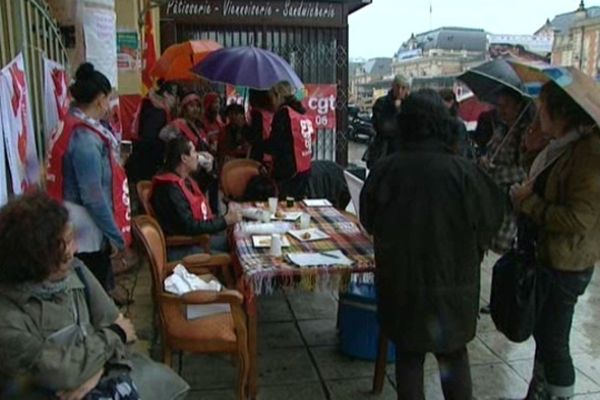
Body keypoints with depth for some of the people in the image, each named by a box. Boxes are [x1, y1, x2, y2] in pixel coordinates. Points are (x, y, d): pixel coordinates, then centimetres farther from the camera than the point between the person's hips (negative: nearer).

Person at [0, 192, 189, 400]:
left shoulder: (74, 270, -3)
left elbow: (113, 322, -1)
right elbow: (62, 374, -22)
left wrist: (95, 373, -17)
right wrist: (115, 335, -11)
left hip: (101, 370, 6)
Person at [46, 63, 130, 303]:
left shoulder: (70, 125, 6)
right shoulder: (85, 138, -24)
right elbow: (93, 196, -24)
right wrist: (116, 236, -19)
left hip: (82, 225, 9)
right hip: (88, 228, -9)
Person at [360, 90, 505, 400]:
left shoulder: (384, 170, -13)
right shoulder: (462, 171, -18)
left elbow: (369, 221, 0)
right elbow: (489, 220, -6)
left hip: (401, 281, 1)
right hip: (453, 283, -1)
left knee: (408, 355, 17)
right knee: (454, 356, 19)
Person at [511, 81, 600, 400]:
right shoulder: (560, 147, 6)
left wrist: (528, 202, -18)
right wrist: (526, 192, 3)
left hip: (566, 265, -10)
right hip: (545, 255, 10)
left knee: (554, 341, 3)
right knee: (542, 333, 22)